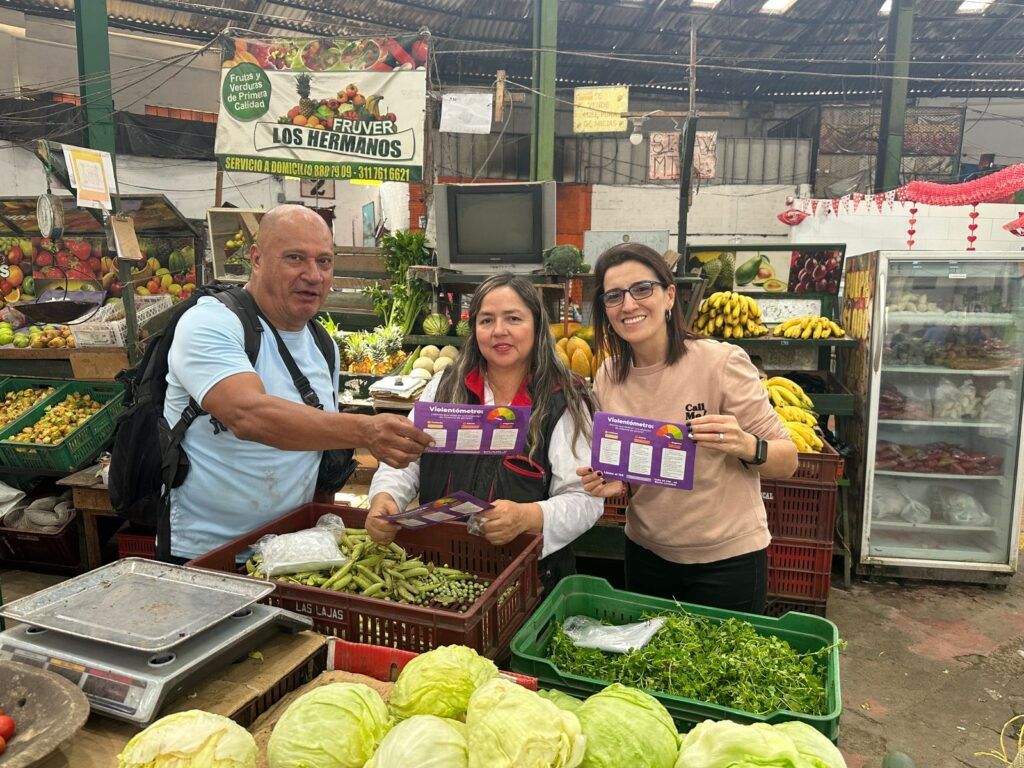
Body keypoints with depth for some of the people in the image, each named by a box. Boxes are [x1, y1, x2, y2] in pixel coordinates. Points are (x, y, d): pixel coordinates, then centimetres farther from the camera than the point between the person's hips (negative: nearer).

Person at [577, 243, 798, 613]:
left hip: (727, 557, -4)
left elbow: (787, 462, -12)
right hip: (646, 552, 4)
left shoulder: (723, 362, -18)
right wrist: (613, 482, -13)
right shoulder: (607, 378, -4)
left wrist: (745, 446, -32)